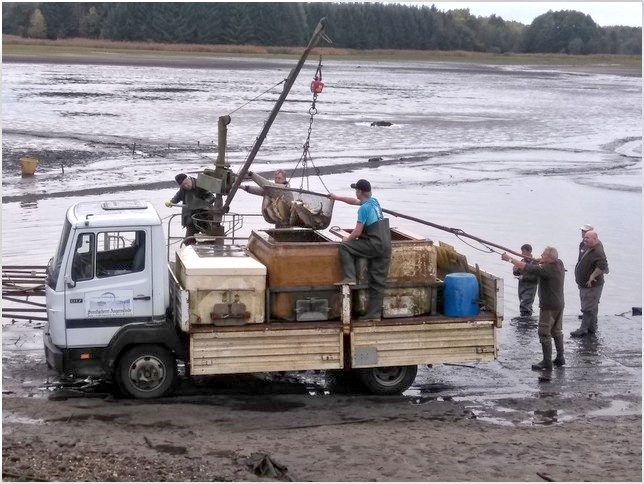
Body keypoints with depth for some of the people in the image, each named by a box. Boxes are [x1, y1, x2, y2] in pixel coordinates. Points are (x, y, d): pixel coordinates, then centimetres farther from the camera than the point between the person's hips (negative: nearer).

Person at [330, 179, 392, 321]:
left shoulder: (364, 208, -11)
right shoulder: (374, 201, 15)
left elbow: (357, 232, -12)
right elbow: (355, 201, 33)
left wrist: (348, 239, 8)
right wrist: (337, 197, 42)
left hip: (374, 245, -8)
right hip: (385, 247, 8)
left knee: (345, 247, 0)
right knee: (377, 282, 7)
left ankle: (349, 278, -8)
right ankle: (374, 314, 7)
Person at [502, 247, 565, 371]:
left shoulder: (546, 270, -25)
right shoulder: (559, 263, 0)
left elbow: (527, 268, -27)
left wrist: (509, 258, -23)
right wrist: (540, 262, 4)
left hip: (548, 307, -9)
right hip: (559, 305, 9)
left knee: (544, 333, -4)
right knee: (556, 331, 18)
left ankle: (547, 362, -3)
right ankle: (560, 358, 24)